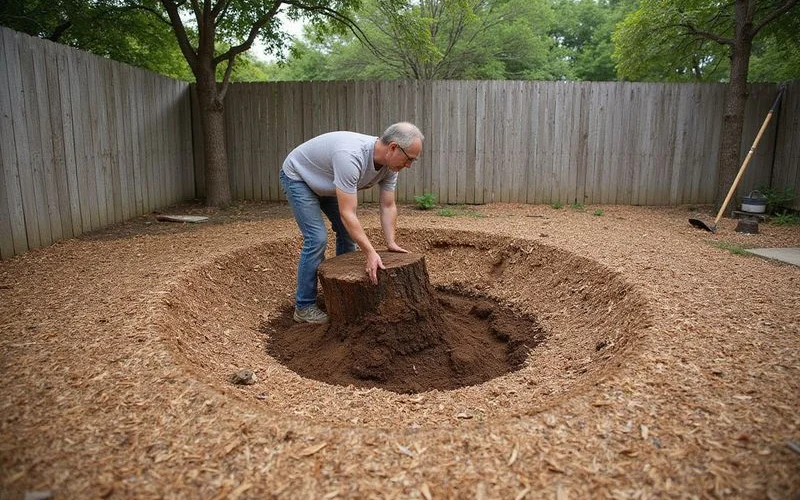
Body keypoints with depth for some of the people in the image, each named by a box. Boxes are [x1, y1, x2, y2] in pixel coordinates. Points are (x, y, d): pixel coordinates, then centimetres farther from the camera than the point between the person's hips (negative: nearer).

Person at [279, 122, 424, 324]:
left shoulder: (390, 163, -16)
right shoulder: (351, 157, -42)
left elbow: (388, 206, -8)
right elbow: (347, 214, -42)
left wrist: (391, 243, -15)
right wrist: (370, 253, -44)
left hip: (326, 182, 9)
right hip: (298, 176, -8)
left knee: (348, 232, 6)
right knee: (317, 238, -16)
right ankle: (304, 307, -4)